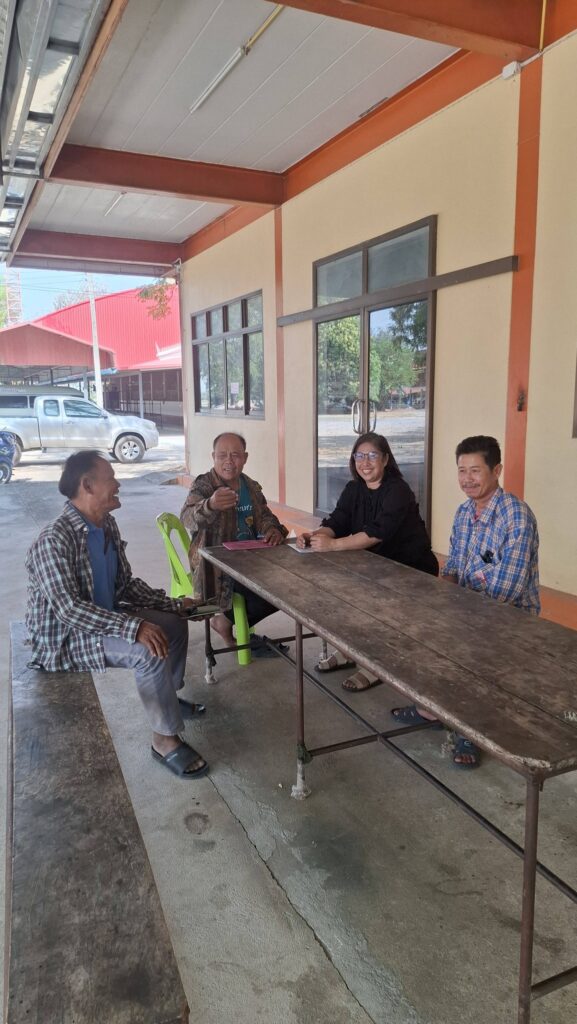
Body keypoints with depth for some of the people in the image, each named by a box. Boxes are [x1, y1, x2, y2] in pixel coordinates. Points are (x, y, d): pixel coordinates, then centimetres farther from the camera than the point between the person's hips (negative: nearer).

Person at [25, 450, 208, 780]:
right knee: (151, 650, -27)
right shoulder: (54, 540, -27)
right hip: (64, 638, -9)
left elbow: (126, 584, 8)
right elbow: (68, 608, -32)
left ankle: (167, 697, 30)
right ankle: (165, 739, -11)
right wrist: (133, 626, -38)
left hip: (102, 618, 9)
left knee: (174, 623, 9)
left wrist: (173, 604, -2)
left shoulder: (107, 525, 1)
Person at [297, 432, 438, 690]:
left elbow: (377, 533, -31)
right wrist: (313, 537, -28)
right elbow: (336, 523, -6)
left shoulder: (398, 491, -19)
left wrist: (332, 545, -38)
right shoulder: (354, 489, 4)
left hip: (412, 570, -7)